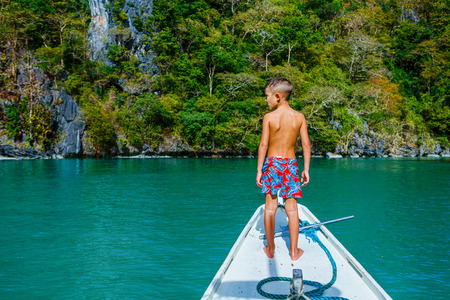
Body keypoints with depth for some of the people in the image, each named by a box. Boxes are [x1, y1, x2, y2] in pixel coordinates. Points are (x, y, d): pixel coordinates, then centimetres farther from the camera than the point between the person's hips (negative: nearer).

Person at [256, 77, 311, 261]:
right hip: (291, 163, 2)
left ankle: (270, 249, 16)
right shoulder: (299, 117, 0)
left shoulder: (269, 117, -8)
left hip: (272, 163, -1)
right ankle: (294, 251, 12)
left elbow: (263, 145, -8)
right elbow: (306, 145, 0)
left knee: (270, 207, 8)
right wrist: (306, 169, 8)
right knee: (291, 208, 7)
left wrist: (259, 170, -2)